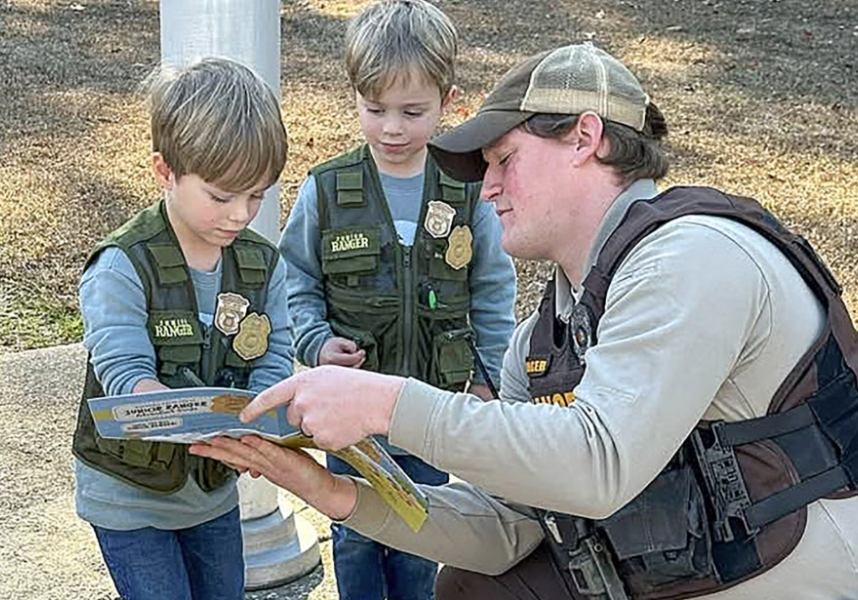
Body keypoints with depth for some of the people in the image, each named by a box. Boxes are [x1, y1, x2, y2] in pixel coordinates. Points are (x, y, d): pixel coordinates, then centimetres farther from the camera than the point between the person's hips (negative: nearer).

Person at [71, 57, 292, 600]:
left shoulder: (264, 265, -5)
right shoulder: (121, 269, -22)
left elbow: (275, 358, -9)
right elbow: (127, 377, -28)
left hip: (216, 488, 6)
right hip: (129, 496, -5)